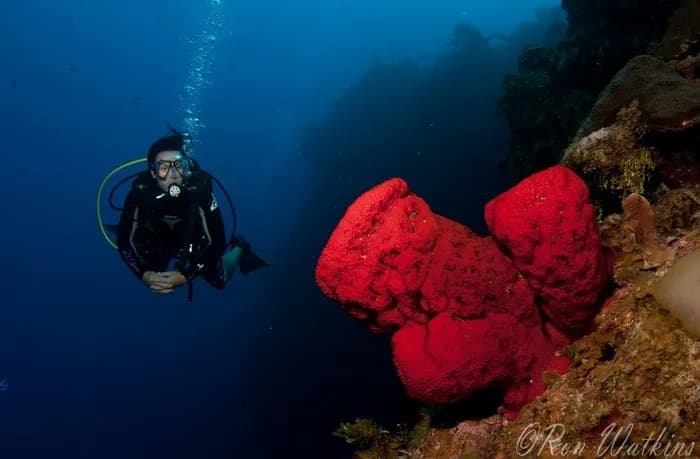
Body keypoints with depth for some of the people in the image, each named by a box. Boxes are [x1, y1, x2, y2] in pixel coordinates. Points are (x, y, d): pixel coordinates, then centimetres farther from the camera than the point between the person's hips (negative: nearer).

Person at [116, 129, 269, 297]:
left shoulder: (199, 190, -39)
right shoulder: (140, 193, -34)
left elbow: (215, 241, -32)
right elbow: (125, 240, -22)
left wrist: (186, 276, -36)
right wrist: (144, 274, -34)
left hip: (198, 246, -2)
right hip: (161, 249, 2)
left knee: (218, 280, 14)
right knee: (159, 284, 21)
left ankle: (238, 249, 40)